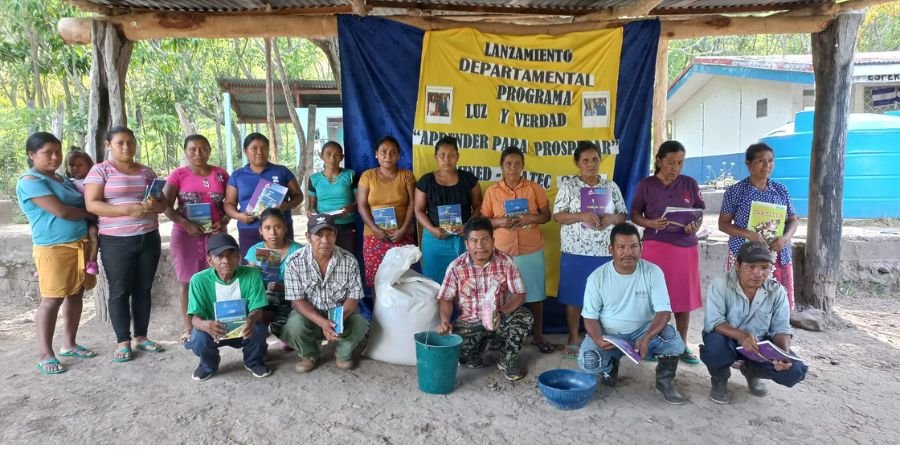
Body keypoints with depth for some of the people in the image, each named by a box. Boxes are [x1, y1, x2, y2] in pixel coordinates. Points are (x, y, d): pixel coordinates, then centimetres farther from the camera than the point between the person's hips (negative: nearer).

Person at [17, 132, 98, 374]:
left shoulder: (62, 180, 17)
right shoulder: (30, 181, -9)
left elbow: (83, 206, 22)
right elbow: (61, 211, -18)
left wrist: (91, 217, 2)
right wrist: (89, 213, -3)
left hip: (80, 244, 8)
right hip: (54, 248, -8)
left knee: (76, 295, 11)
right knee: (52, 300, -5)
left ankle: (69, 344, 23)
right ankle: (45, 355, 4)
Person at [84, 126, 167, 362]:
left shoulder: (147, 172, 12)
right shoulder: (100, 170, -1)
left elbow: (163, 202, 13)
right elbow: (92, 204, -11)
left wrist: (154, 205, -11)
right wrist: (128, 210, -22)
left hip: (149, 238, 4)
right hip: (116, 242, -4)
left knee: (143, 289, 9)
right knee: (119, 291, 1)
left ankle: (141, 336, 19)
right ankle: (123, 342, 10)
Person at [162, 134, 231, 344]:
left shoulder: (221, 175, 5)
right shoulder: (178, 175, 0)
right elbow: (166, 206, -5)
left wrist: (224, 221, -9)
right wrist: (186, 224, -18)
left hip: (216, 234, 1)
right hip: (186, 234, -1)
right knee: (188, 282, 4)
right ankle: (188, 328, 12)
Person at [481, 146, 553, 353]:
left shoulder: (534, 188, 1)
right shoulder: (492, 191, 1)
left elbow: (546, 215, 4)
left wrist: (530, 218, -16)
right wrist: (499, 222, -17)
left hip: (531, 250, 1)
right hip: (502, 251, -1)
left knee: (535, 293, 8)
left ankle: (538, 335, 23)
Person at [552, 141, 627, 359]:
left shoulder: (611, 186, 8)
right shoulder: (568, 186, 0)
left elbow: (623, 215, 9)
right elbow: (558, 215, -6)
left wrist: (611, 219, -13)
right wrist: (582, 216, -21)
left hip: (605, 252, 2)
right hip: (575, 252, -2)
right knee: (574, 297, 5)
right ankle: (573, 339, 19)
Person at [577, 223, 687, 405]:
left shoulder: (653, 272, -12)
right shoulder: (597, 277, -12)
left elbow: (664, 311, -17)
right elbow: (590, 317, -7)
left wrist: (647, 338, -36)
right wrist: (598, 340, -29)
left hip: (642, 331, 0)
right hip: (608, 335, 0)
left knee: (672, 338, -30)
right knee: (588, 362, -28)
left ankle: (664, 381, -1)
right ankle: (611, 366, 11)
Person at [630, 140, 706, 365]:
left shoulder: (690, 184, 4)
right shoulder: (646, 185, -1)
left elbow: (700, 213, 9)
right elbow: (635, 215, 3)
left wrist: (695, 227, -12)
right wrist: (651, 223, -16)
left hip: (685, 246, 2)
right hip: (655, 246, -2)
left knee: (684, 297, 6)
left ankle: (683, 345, 21)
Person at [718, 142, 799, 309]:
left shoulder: (781, 190, 8)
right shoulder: (735, 191, -3)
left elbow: (793, 220, 13)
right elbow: (723, 224, -2)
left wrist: (786, 237, -9)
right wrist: (748, 234, -18)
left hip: (777, 257, 3)